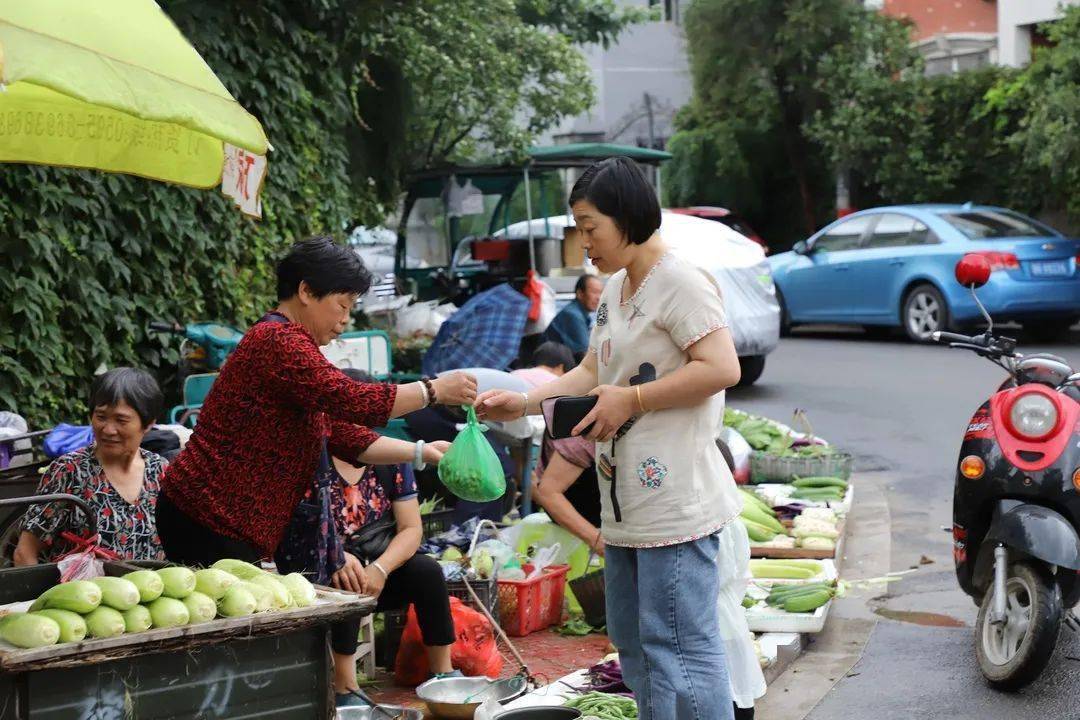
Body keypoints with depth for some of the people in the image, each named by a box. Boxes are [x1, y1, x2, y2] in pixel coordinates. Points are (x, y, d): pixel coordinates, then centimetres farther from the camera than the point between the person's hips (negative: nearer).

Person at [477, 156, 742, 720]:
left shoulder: (680, 283, -12)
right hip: (624, 504, 10)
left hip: (676, 502, -10)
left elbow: (722, 368, -21)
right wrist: (525, 402, 5)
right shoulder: (613, 291, 17)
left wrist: (629, 400, -17)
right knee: (633, 643, 17)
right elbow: (592, 372, 19)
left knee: (681, 647, -9)